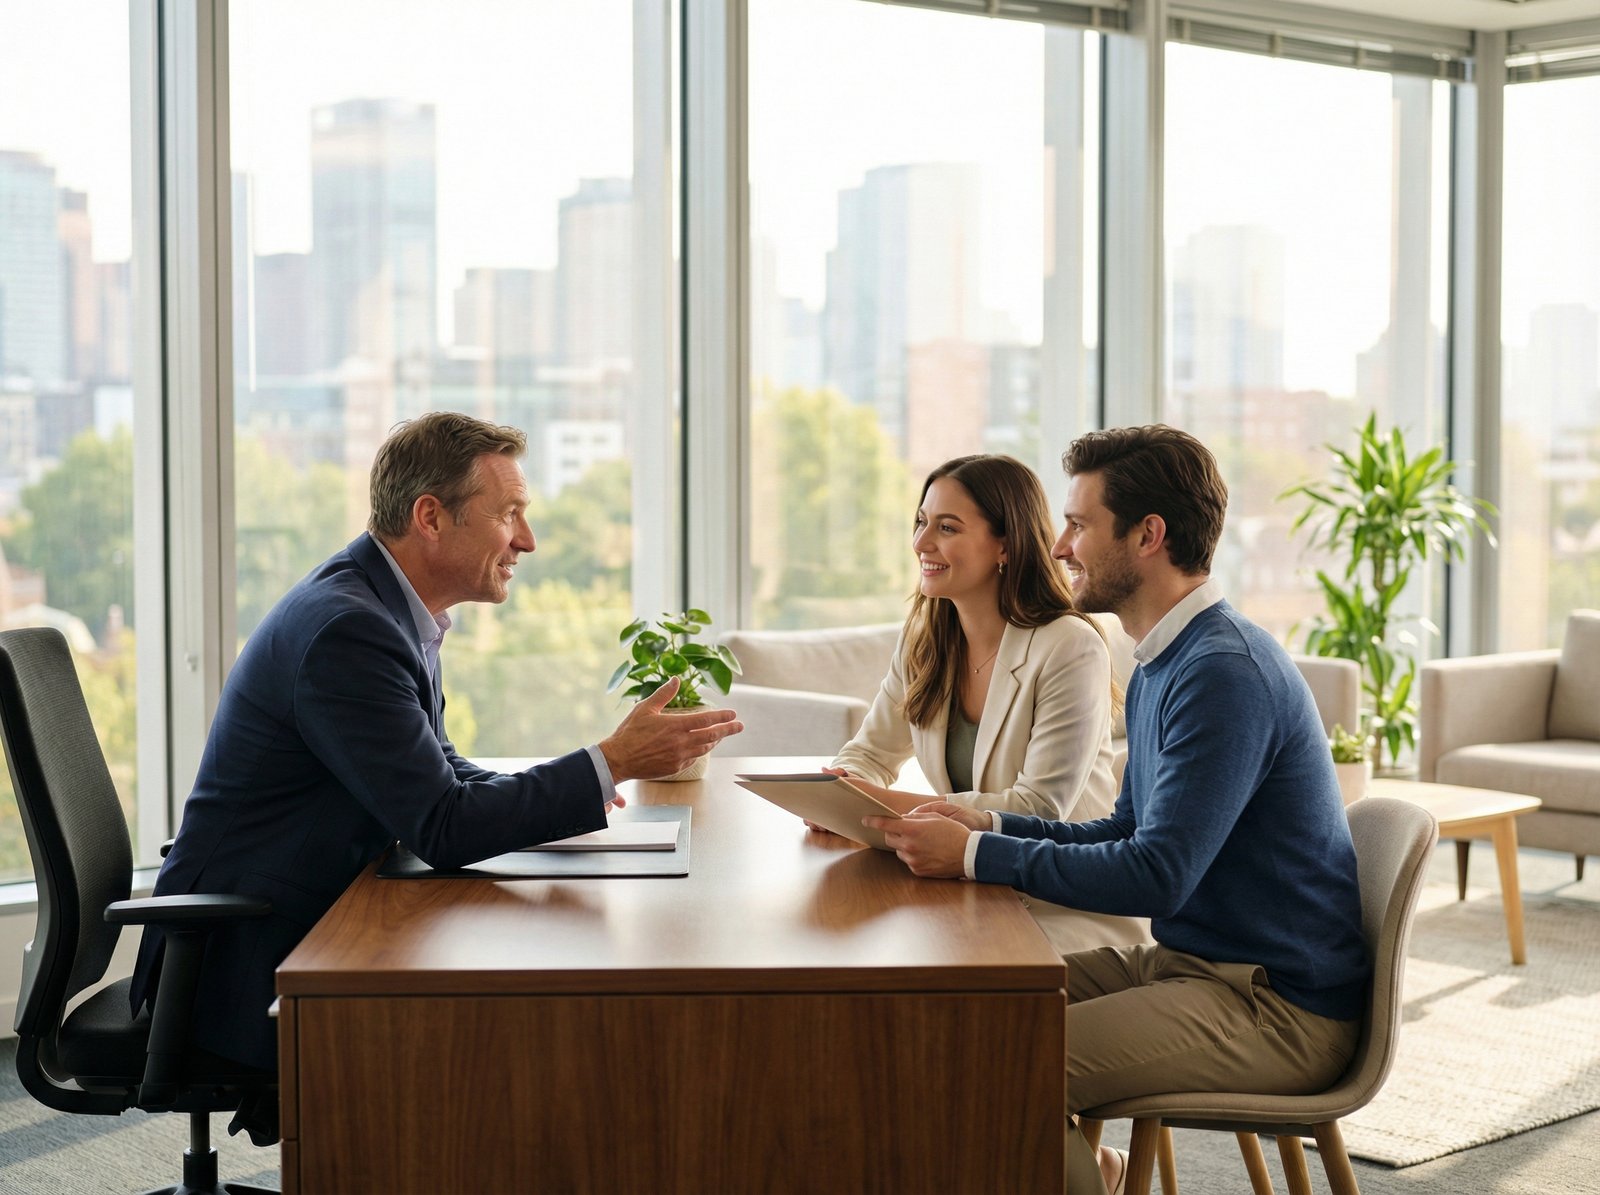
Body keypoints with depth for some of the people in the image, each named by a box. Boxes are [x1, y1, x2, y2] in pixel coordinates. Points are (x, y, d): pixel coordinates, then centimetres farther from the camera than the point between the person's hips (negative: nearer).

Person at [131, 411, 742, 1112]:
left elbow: (438, 772, 17)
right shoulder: (346, 630, -23)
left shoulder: (388, 607, 8)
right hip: (248, 971, -9)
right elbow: (443, 829, -25)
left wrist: (567, 793, -2)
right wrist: (612, 762, -21)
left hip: (310, 934, 9)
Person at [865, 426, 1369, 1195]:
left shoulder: (1227, 672, -20)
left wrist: (976, 856, -20)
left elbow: (1157, 874, -26)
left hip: (1278, 1007, -10)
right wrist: (983, 825, 4)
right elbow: (1127, 835, 18)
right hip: (1190, 960, 10)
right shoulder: (1161, 665, 13)